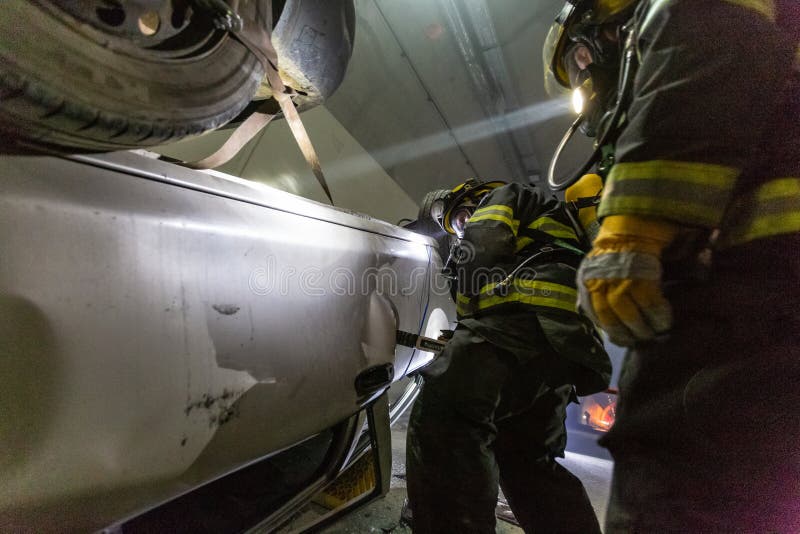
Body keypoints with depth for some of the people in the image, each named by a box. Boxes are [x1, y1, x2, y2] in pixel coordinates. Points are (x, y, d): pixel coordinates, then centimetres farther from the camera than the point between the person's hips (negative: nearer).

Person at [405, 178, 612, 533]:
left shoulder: (503, 198, 18)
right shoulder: (539, 227, 44)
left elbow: (479, 251, -4)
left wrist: (467, 317, 5)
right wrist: (468, 339, 25)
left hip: (530, 315, -10)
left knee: (444, 414, -24)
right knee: (529, 460, 16)